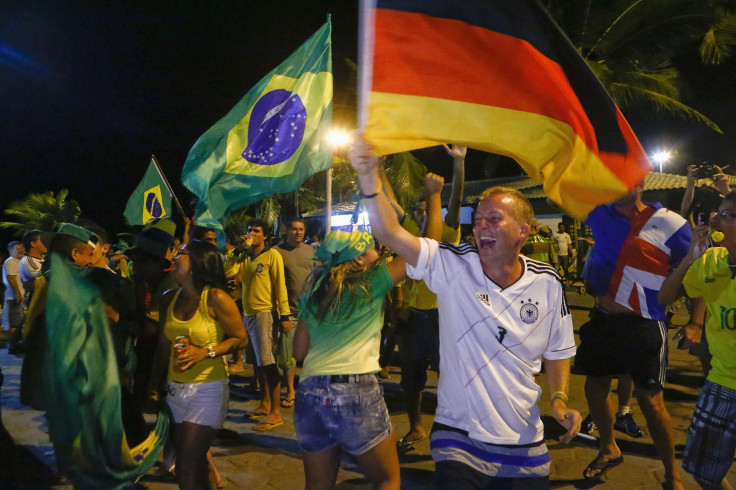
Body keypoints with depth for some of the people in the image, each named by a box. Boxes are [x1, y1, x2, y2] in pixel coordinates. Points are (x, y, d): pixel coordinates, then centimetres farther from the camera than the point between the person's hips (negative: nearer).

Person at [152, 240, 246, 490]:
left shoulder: (215, 298, -14)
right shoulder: (169, 298, 4)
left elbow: (240, 337, -9)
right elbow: (163, 346, 10)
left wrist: (204, 353, -20)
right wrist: (155, 382, 11)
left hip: (207, 389, -6)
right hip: (174, 388, 6)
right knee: (185, 467, 16)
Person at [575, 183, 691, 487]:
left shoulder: (669, 224, -10)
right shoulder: (600, 213, 3)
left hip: (643, 325, -5)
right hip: (602, 318, 5)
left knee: (649, 399, 2)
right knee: (594, 387, 15)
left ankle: (672, 475, 25)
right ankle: (609, 450, 41)